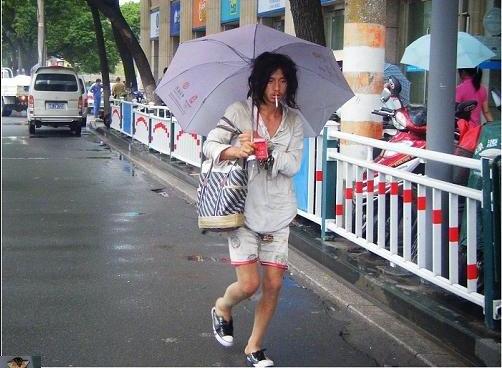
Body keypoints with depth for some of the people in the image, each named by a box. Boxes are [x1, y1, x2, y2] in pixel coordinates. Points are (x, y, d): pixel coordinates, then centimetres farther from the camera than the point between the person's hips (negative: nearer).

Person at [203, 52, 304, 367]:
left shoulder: (294, 120, 5)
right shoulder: (239, 111, -3)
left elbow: (293, 164, -4)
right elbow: (210, 144, -7)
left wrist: (264, 148, -20)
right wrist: (233, 151, -28)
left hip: (278, 213, 3)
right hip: (243, 208, -3)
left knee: (274, 284, 2)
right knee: (249, 284, -7)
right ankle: (222, 308, 29)